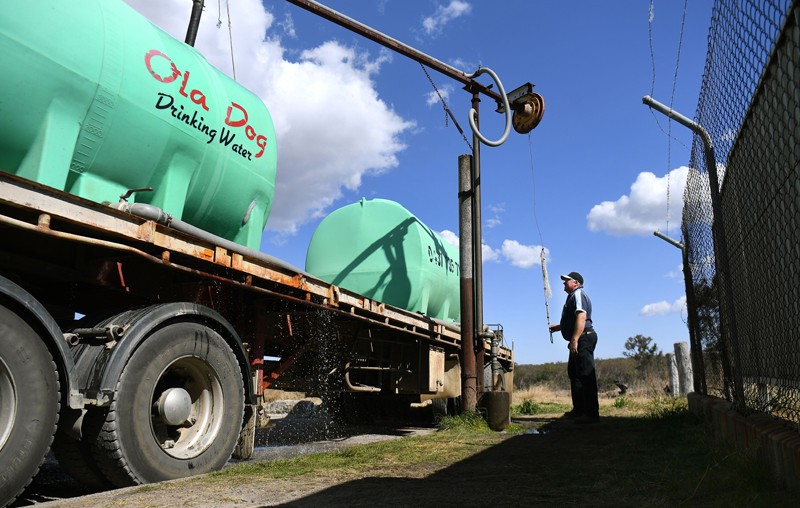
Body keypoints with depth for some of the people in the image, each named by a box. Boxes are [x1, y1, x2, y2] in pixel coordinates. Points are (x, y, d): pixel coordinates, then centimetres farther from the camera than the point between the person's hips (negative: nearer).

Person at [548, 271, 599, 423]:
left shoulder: (578, 294, -10)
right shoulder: (573, 296, 23)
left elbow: (581, 317, -24)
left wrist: (574, 339, -29)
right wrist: (558, 327, 28)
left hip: (583, 338, -11)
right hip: (579, 340, 12)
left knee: (586, 375, -12)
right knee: (574, 373, 16)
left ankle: (592, 413, -11)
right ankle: (579, 410, 25)